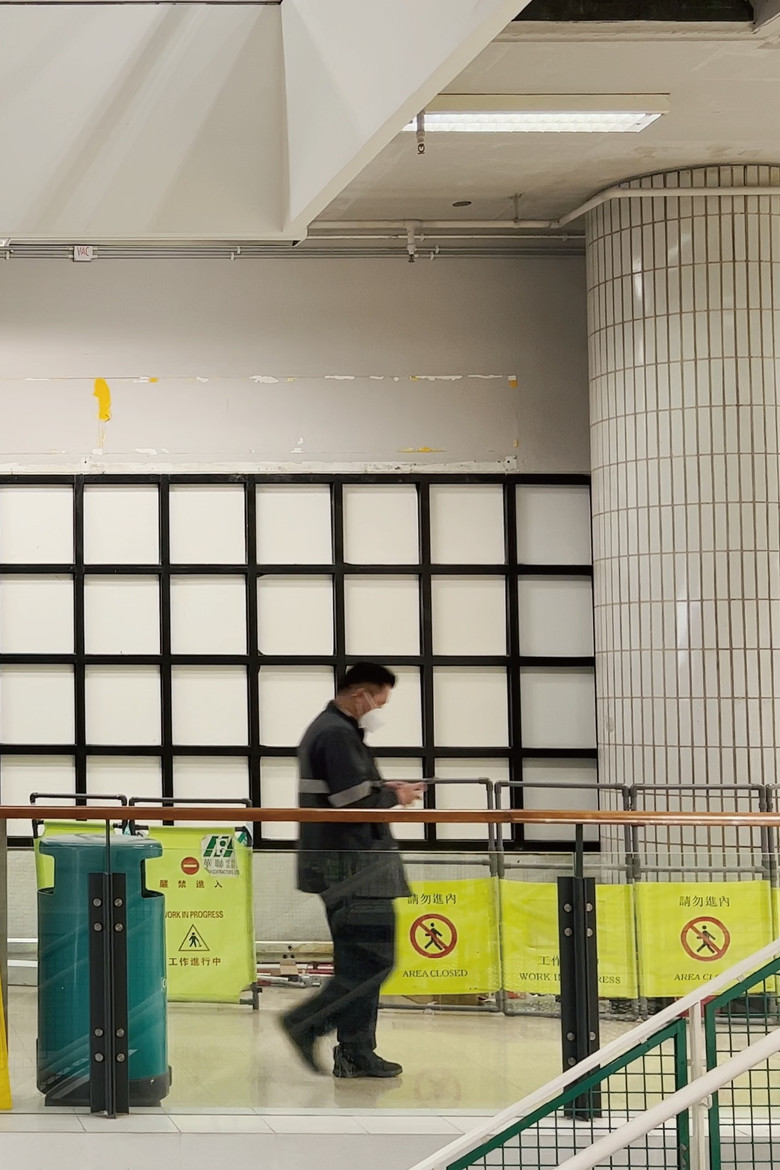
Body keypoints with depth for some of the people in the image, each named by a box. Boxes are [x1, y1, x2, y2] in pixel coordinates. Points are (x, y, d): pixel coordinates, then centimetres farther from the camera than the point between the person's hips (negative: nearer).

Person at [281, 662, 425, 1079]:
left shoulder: (325, 729, 19)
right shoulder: (338, 734, -15)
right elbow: (357, 803, -21)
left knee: (360, 961, 13)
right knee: (372, 959, -8)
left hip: (345, 868, 11)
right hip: (352, 868, -11)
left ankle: (356, 1054, 15)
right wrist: (395, 797, -4)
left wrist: (383, 788, 10)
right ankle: (306, 1023, -3)